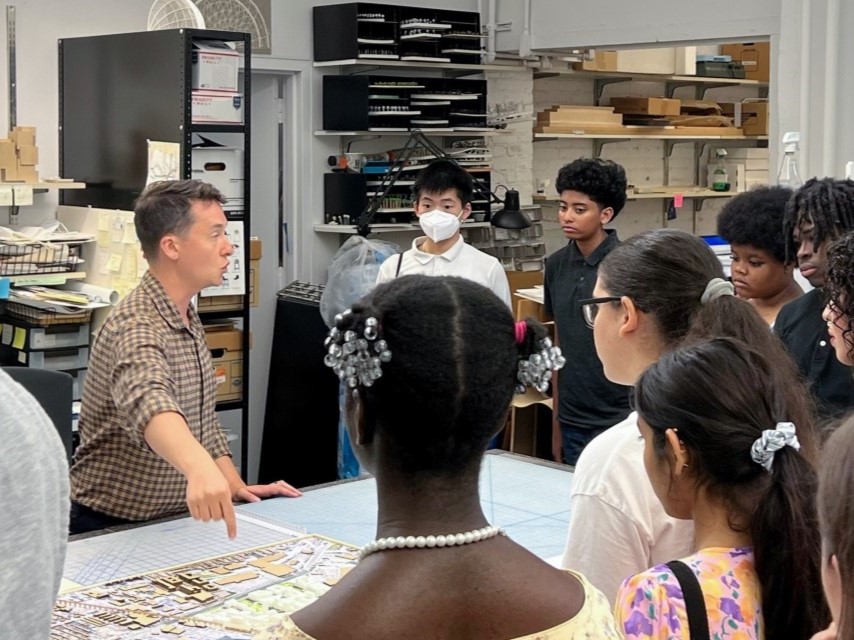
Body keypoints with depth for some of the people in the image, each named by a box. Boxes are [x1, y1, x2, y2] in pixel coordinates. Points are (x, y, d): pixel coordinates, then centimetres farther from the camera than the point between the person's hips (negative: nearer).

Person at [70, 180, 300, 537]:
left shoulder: (188, 320, 10)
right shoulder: (136, 326, -20)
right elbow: (150, 404, -41)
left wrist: (236, 487, 7)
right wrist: (200, 468, -58)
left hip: (177, 521, 8)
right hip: (113, 530, -8)